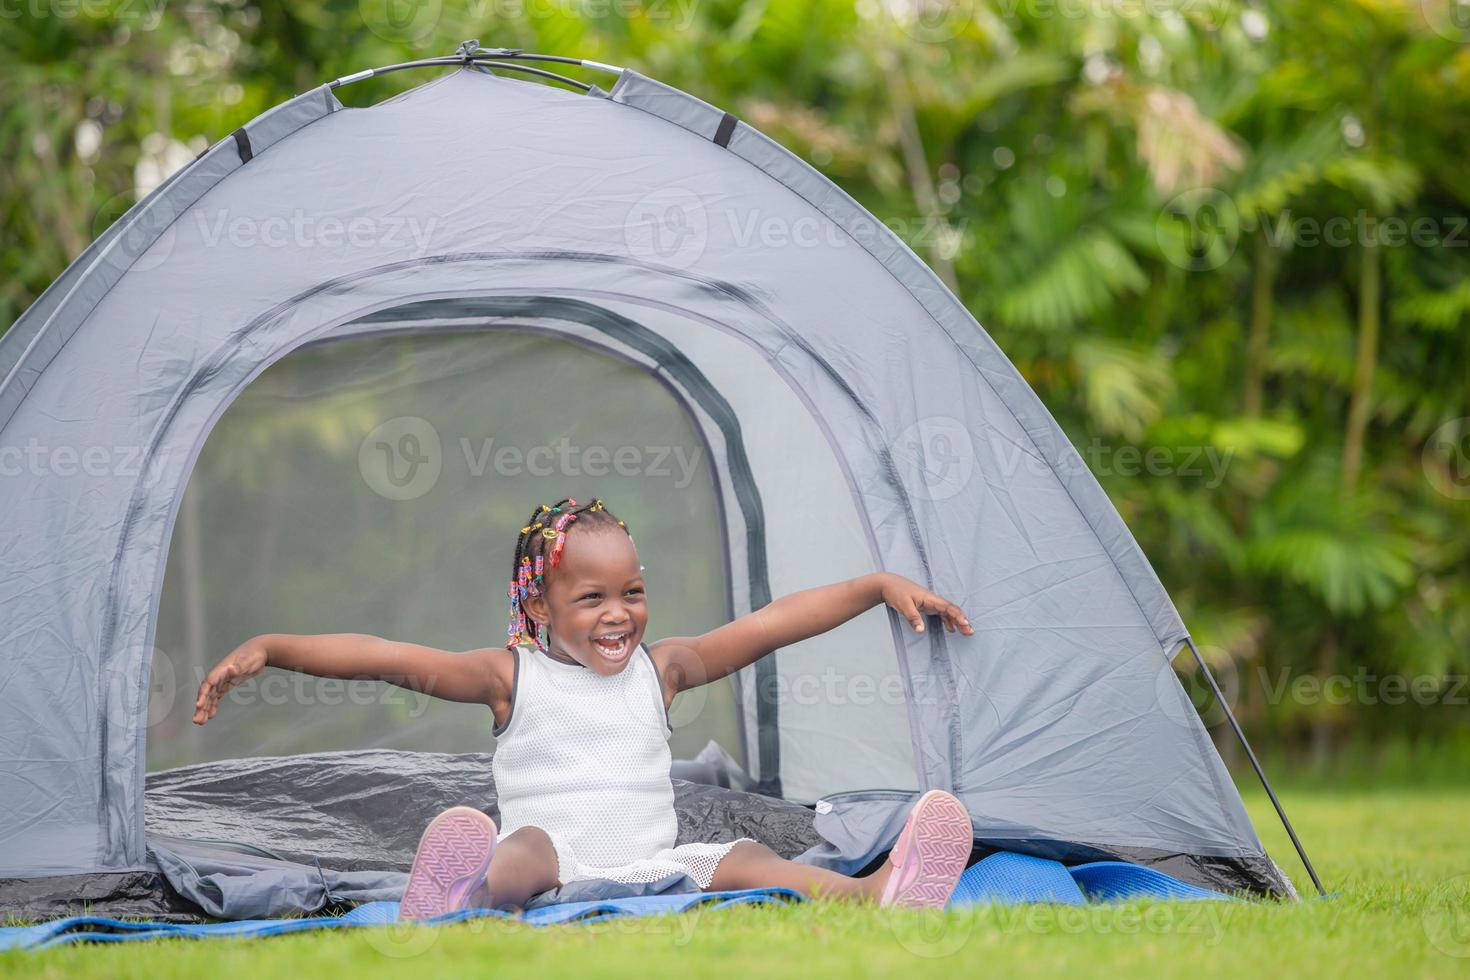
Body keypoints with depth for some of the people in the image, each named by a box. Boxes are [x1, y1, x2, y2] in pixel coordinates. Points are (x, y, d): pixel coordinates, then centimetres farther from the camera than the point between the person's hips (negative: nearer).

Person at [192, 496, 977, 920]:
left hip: (655, 872, 3)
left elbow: (772, 623, 17)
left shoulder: (660, 668, 16)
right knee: (531, 845, -35)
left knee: (742, 859, -23)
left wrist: (878, 586, 17)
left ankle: (875, 896, -46)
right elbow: (386, 658, -2)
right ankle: (465, 907, -66)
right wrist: (269, 649, -11)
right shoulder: (511, 676, 6)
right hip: (552, 872, -3)